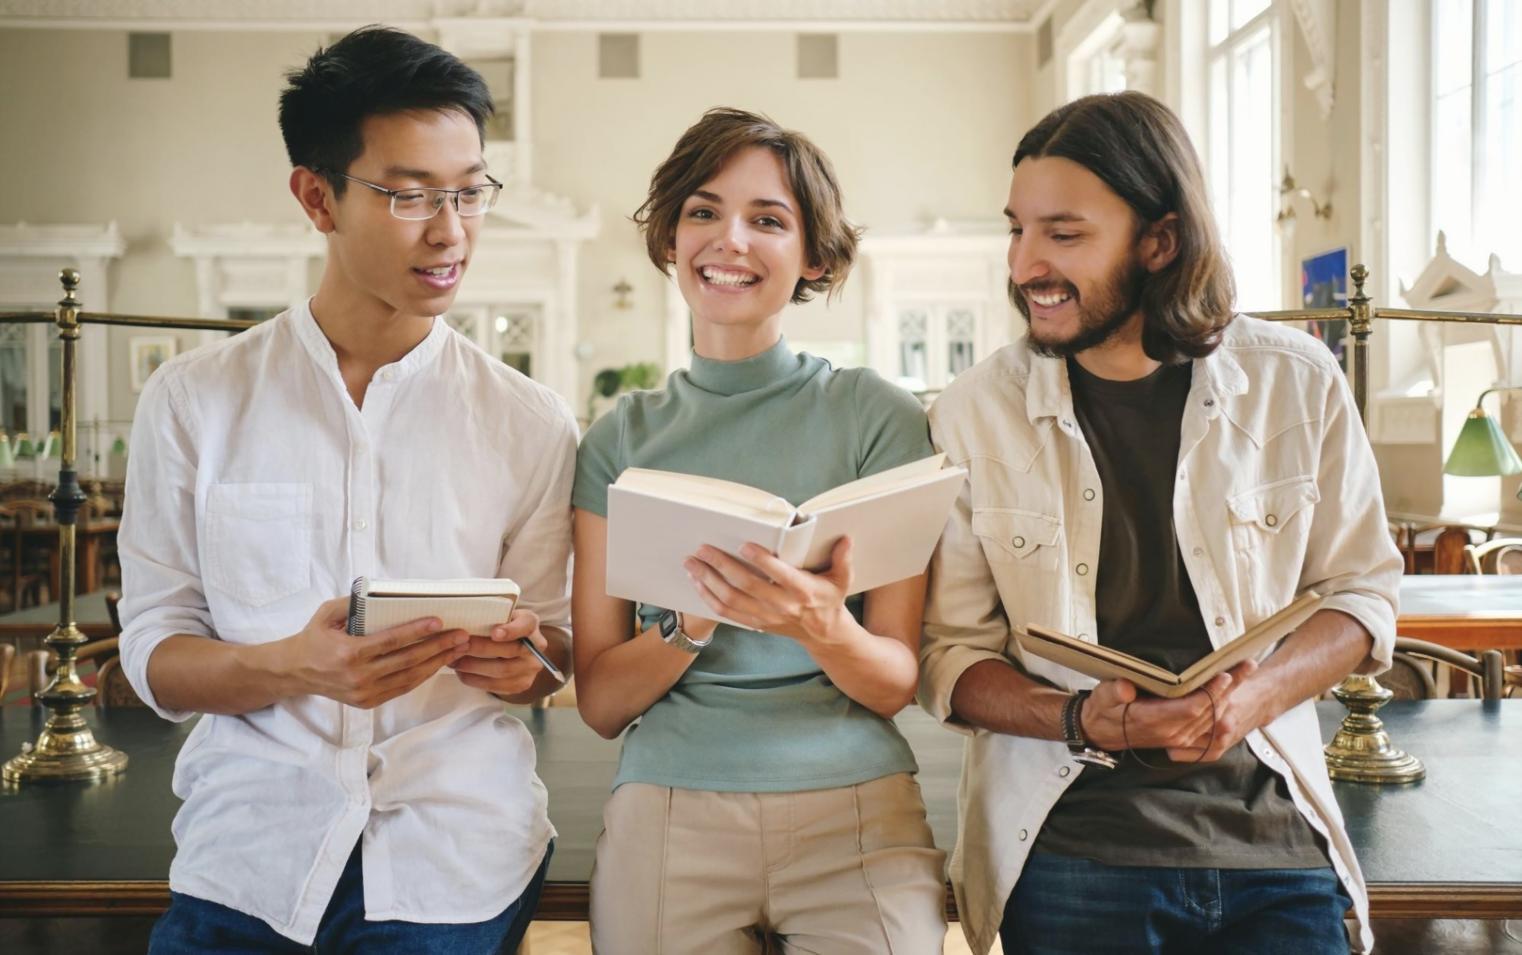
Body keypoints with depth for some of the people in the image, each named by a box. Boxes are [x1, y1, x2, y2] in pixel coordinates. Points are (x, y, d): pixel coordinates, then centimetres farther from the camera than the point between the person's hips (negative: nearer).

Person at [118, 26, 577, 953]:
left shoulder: (530, 422, 1)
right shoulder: (194, 399, 0)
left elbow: (554, 648, 8)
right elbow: (154, 652, 0)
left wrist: (524, 657, -16)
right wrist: (295, 668, -20)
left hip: (456, 863, 0)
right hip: (247, 846, 0)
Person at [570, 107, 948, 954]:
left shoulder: (879, 416, 1)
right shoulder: (622, 438, 6)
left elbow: (897, 684, 0)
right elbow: (599, 701, 4)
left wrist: (824, 627, -21)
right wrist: (695, 618, -15)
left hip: (856, 809, -1)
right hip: (669, 810, 1)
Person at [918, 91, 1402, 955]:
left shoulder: (1297, 383, -1)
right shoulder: (975, 413, -3)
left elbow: (1361, 589, 7)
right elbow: (949, 656, -2)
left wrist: (1260, 693, -12)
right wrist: (1081, 720, -19)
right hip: (1068, 857, -1)